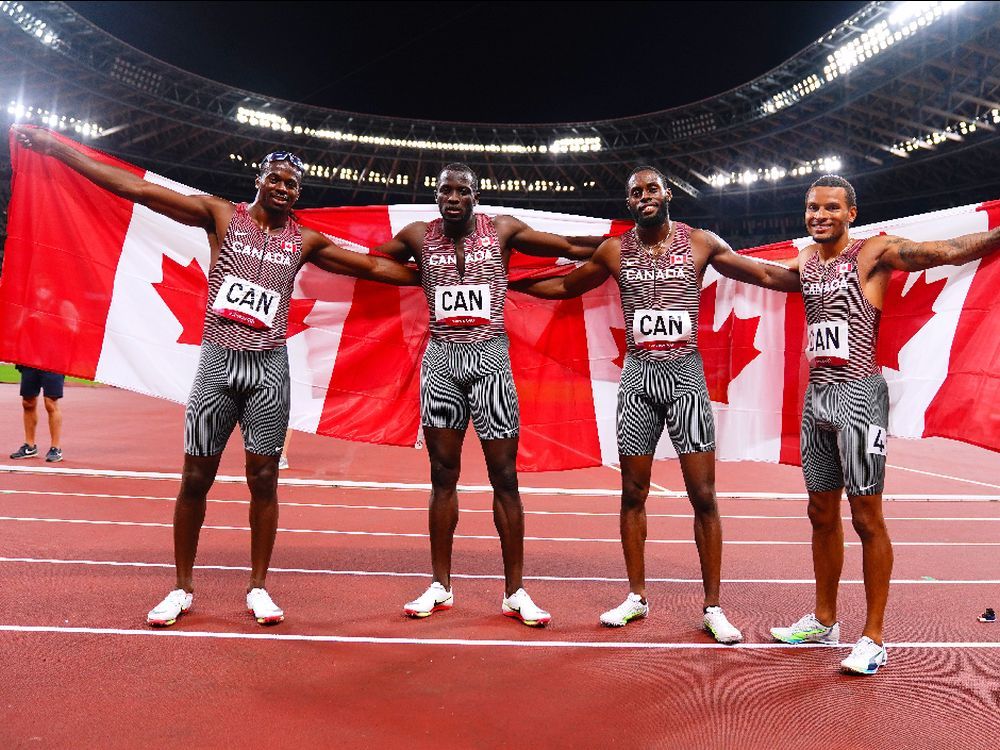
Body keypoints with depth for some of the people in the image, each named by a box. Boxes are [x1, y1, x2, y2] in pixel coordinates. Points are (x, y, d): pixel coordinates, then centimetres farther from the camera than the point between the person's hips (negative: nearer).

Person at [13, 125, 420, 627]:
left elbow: (374, 267, 13)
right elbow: (138, 189, 0)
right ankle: (182, 588, 20)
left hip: (269, 367, 1)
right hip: (217, 361, 0)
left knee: (263, 479, 3)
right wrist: (55, 147, -3)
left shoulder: (305, 241, 8)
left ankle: (258, 588, 17)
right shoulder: (222, 216, 4)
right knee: (195, 477, 4)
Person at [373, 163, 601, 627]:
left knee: (504, 476, -1)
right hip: (440, 360, 2)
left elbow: (571, 247, 8)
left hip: (490, 358, -2)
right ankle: (440, 587, 18)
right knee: (442, 475, 6)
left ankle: (515, 592, 10)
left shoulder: (503, 230, 3)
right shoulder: (418, 236, 8)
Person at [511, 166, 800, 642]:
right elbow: (563, 287, 19)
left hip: (685, 376, -2)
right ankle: (637, 597, 21)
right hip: (637, 377, 2)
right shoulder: (614, 251, 6)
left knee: (703, 495, -2)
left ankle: (712, 607, 10)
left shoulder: (701, 243, 2)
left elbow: (769, 275, 8)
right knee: (632, 493, 6)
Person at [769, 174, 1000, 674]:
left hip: (858, 395, -6)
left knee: (866, 517, -1)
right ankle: (824, 621, 27)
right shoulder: (804, 262, 13)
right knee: (822, 513, 13)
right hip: (816, 395, 7)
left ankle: (873, 637, 11)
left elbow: (951, 251, -18)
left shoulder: (875, 253, -6)